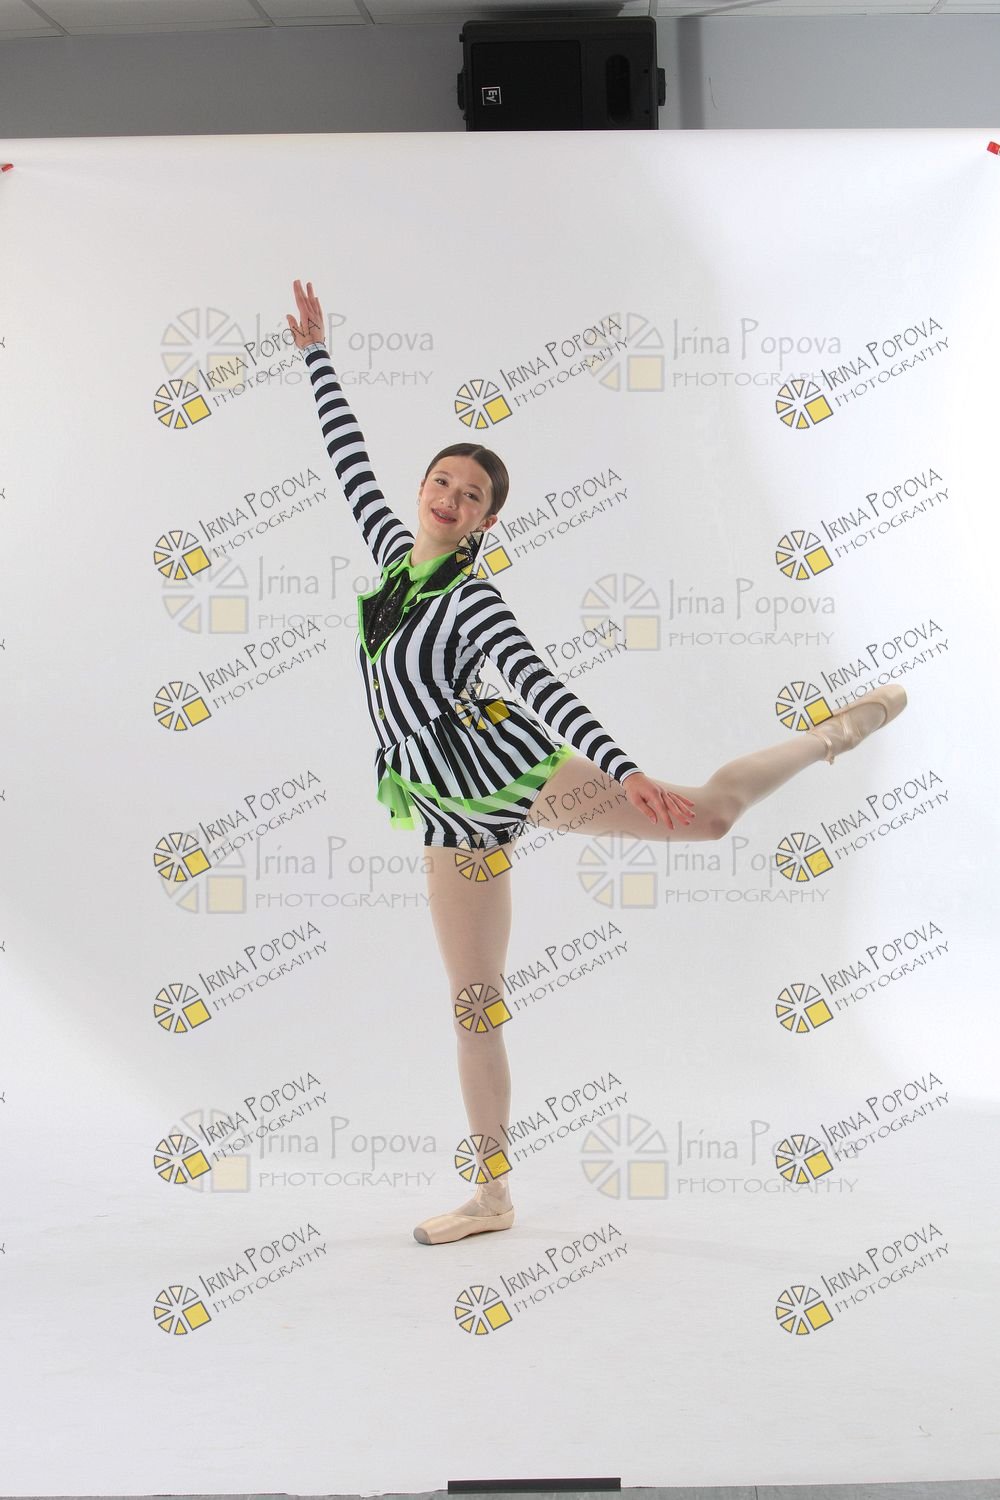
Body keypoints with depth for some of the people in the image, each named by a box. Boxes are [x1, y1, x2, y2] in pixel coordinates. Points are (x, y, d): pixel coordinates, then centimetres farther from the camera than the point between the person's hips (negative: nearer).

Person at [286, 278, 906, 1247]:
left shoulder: (472, 599, -13)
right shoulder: (395, 550, 4)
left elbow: (541, 686, -25)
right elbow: (348, 456, 13)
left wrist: (624, 769, -37)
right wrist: (316, 353, 16)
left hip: (507, 769, -5)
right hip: (455, 821, 5)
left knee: (704, 812, -7)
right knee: (471, 1004, 7)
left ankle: (837, 732, 21)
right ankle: (491, 1196, 17)